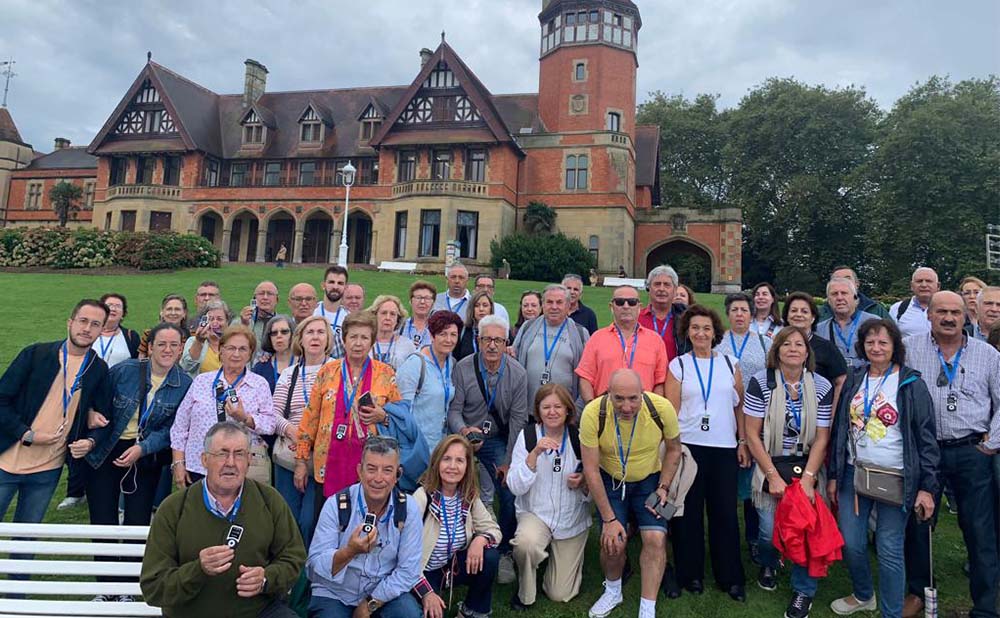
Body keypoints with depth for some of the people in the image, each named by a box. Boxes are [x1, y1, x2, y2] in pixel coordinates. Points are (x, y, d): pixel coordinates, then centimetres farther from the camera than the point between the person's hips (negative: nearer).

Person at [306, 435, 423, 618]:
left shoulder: (409, 509, -9)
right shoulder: (336, 506, -12)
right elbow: (313, 568, -17)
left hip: (384, 593, 1)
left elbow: (407, 571, -8)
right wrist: (350, 551, -34)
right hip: (334, 595, -1)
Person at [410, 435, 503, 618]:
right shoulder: (422, 497, -22)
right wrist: (426, 592, -24)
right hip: (424, 573, -5)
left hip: (453, 566, 5)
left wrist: (480, 539, -23)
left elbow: (493, 528, 1)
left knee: (490, 557, -19)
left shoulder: (469, 496, -6)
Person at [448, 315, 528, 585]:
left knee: (510, 494, -10)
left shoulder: (518, 374, -9)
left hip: (498, 441, 1)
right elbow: (453, 410, -9)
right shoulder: (463, 368, -12)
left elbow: (518, 418, -6)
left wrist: (509, 461, -8)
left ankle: (504, 553, 12)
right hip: (465, 438, -1)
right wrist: (464, 431, -31)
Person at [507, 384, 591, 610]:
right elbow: (515, 488, -16)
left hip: (572, 519, 1)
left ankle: (563, 558, 36)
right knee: (526, 542, -36)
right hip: (535, 513, -1)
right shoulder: (527, 435, -11)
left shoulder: (580, 438, -8)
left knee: (560, 595, 3)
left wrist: (583, 483, -21)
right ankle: (524, 594, -3)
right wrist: (535, 453, -29)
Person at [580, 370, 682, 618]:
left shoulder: (662, 408, -26)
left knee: (656, 539, -15)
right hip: (610, 480, -1)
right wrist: (609, 518, -18)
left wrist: (664, 487, -10)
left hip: (649, 479, 1)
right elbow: (591, 469, -20)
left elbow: (673, 449, -3)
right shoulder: (593, 414, -29)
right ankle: (613, 591, 23)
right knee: (613, 543, -10)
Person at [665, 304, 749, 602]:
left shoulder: (730, 363, 7)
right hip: (689, 445, -1)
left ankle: (730, 577, 19)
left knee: (725, 512, 5)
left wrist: (743, 441, 5)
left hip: (725, 447, 1)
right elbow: (671, 409, -1)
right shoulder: (678, 365, 1)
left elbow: (740, 406, 10)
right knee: (689, 511, 6)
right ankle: (691, 574, 20)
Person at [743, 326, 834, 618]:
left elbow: (822, 437, -3)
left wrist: (807, 479, -12)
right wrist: (773, 476, -11)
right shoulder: (760, 382, -9)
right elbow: (752, 434, -7)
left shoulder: (822, 387, -4)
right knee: (770, 530, -5)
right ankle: (768, 565, 33)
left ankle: (804, 589, 22)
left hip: (807, 468, 1)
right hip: (769, 466, -1)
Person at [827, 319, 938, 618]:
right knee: (850, 544, 8)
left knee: (890, 551, 1)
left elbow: (927, 438, -5)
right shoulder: (854, 380, 7)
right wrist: (833, 476, 10)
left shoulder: (911, 384, -4)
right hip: (854, 473, 4)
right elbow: (839, 428, 11)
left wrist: (927, 487, -9)